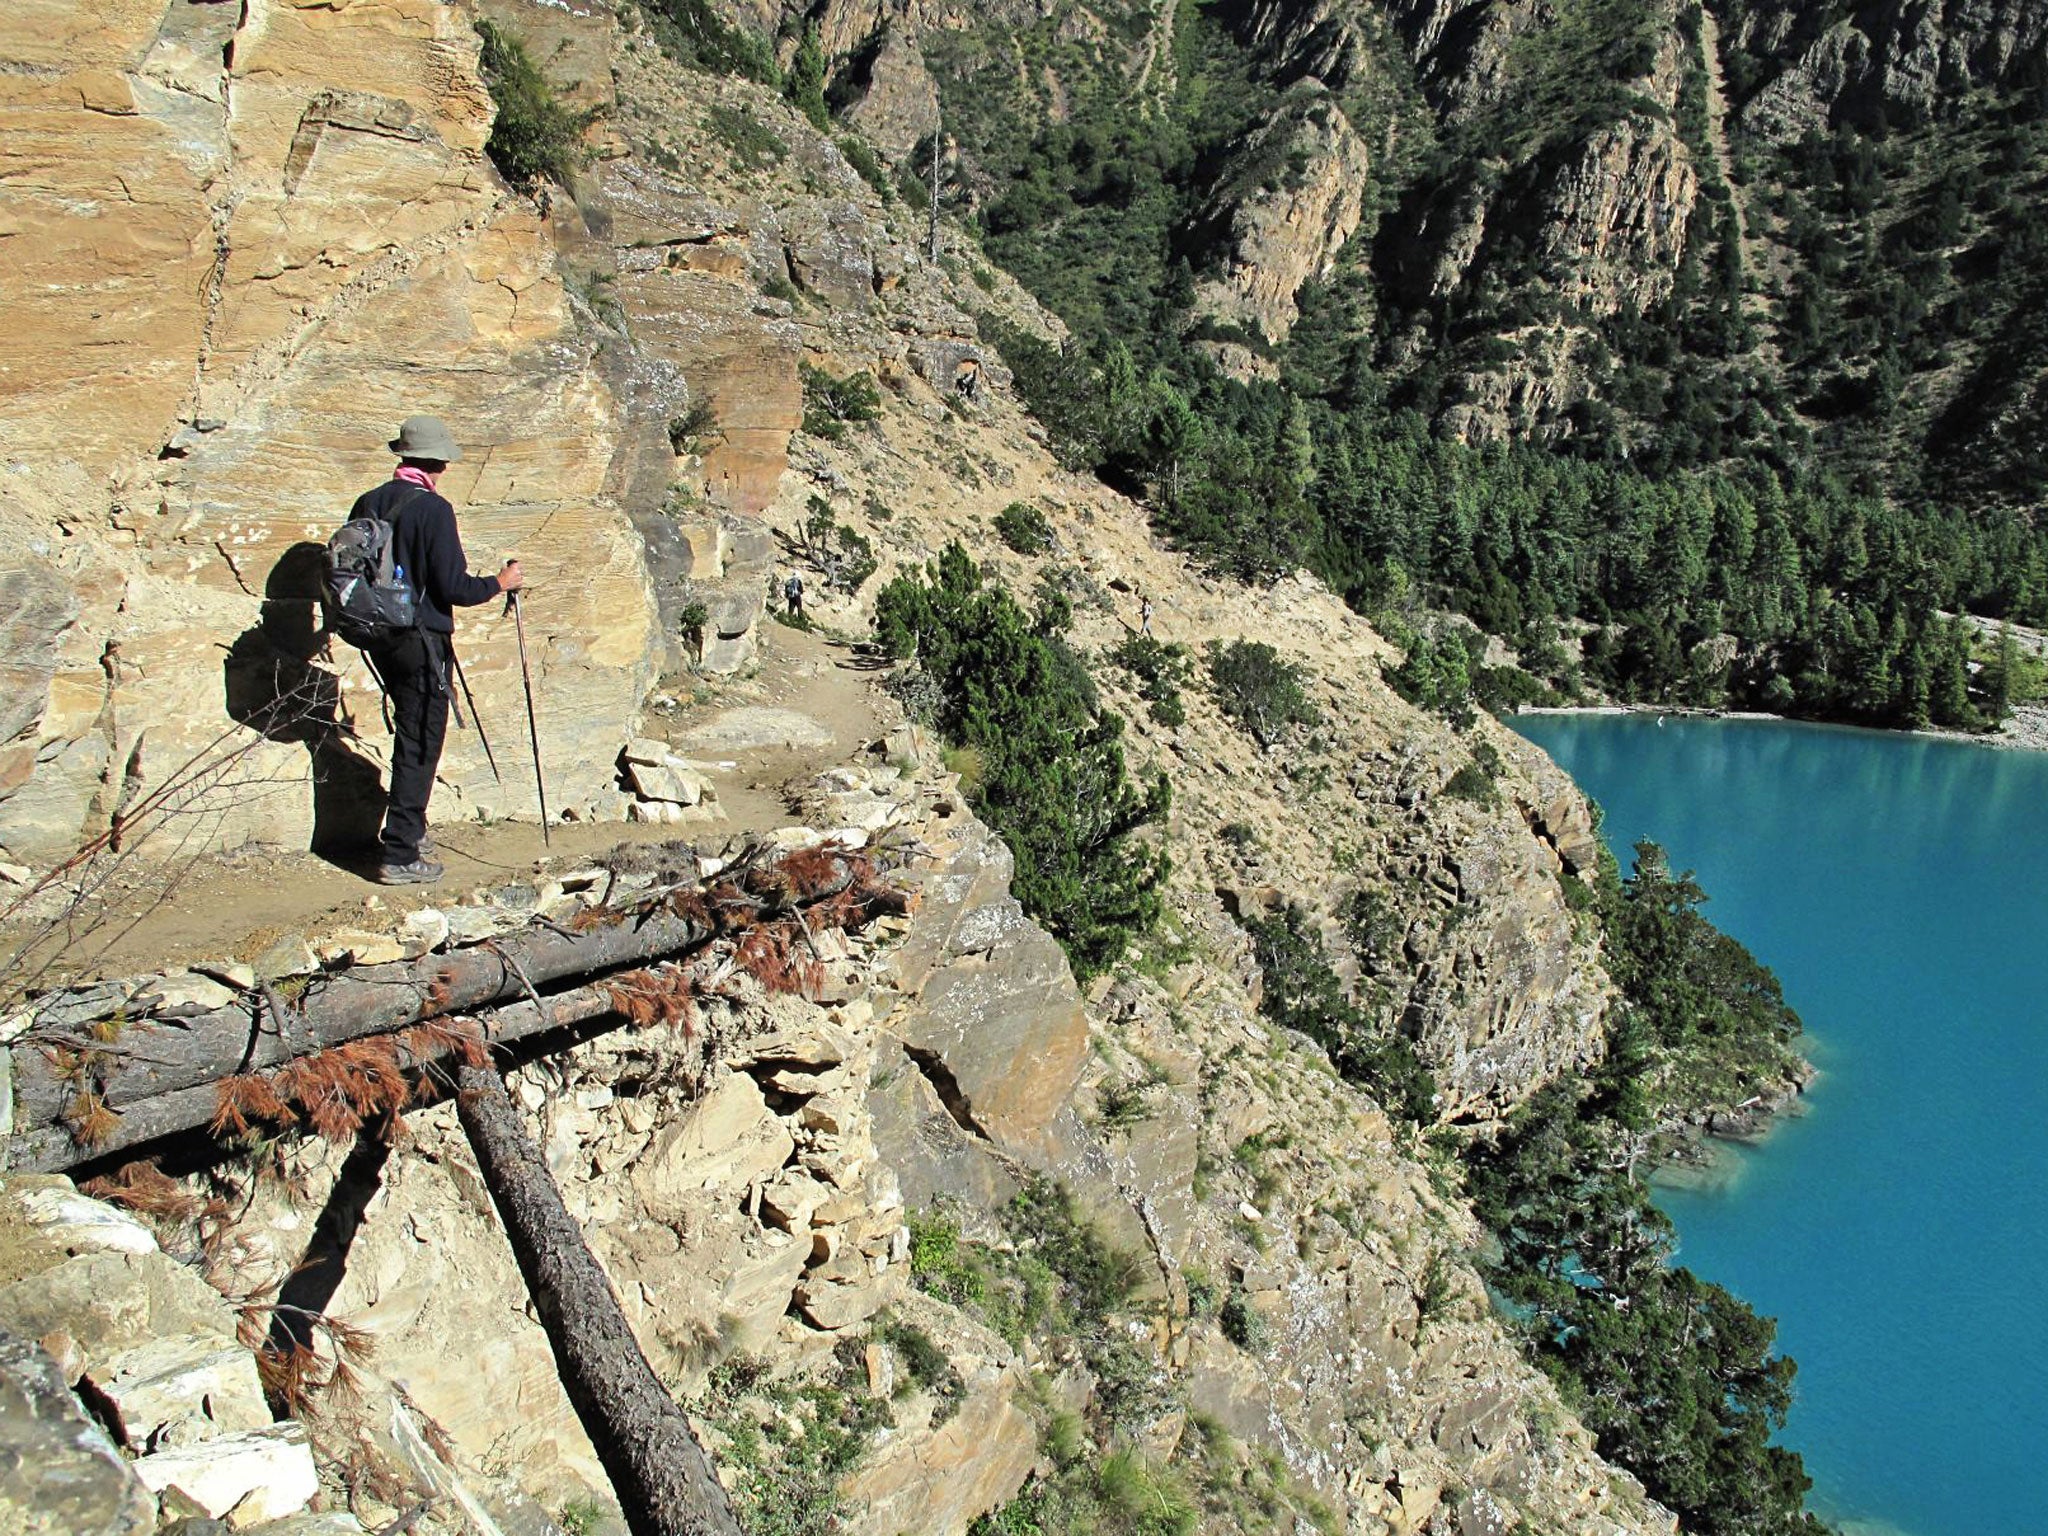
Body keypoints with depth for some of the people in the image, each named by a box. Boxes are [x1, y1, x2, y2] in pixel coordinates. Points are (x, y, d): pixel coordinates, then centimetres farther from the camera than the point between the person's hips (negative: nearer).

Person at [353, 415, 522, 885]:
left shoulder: (368, 503, 5)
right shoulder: (433, 508, -16)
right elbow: (453, 588, -18)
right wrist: (500, 583, -2)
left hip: (379, 639, 7)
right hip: (422, 641, -7)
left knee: (411, 733, 23)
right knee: (419, 745, 0)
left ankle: (410, 829, 34)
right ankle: (399, 856, 2)